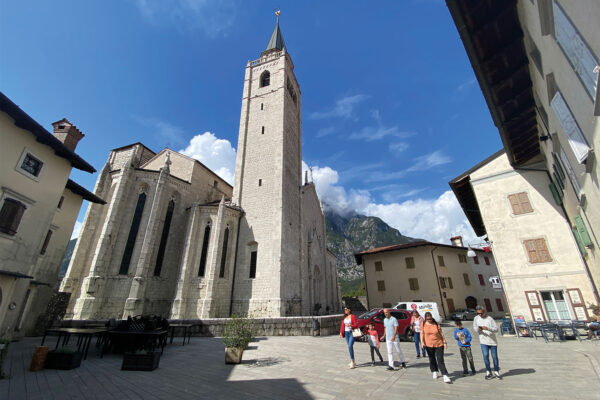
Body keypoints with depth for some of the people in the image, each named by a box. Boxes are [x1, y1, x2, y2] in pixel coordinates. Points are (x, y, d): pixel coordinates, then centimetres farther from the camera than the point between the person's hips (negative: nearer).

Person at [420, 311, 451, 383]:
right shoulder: (423, 325, -3)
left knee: (440, 360, -6)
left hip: (439, 344, -1)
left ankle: (445, 376, -4)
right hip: (429, 345, 1)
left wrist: (445, 342, 1)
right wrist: (422, 342, -14)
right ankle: (435, 372, 34)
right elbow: (422, 334, -3)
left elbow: (441, 333, 3)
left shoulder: (436, 324, -3)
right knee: (432, 359, 14)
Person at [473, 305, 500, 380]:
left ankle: (496, 372, 26)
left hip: (492, 341, -1)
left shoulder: (490, 319, -8)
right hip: (483, 341, 1)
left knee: (494, 356, 7)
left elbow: (496, 329, -12)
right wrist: (478, 329, -13)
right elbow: (474, 328, 9)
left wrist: (488, 328, -27)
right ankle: (488, 372, 7)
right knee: (485, 356, -7)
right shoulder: (476, 318, 2)